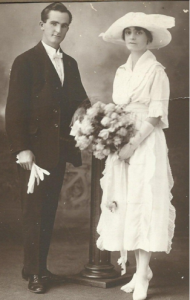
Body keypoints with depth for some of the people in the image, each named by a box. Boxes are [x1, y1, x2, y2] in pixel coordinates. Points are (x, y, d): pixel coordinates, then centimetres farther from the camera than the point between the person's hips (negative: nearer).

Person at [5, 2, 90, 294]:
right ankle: (33, 272, 11)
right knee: (34, 212, 1)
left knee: (49, 212, 11)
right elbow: (14, 109, -11)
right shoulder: (25, 62, -6)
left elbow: (79, 96, 21)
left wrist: (82, 108, -4)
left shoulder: (70, 64, 13)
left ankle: (42, 267, 21)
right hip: (35, 149, -6)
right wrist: (21, 148, -18)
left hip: (59, 148, 6)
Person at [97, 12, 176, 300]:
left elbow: (156, 117, -10)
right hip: (122, 146, 6)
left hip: (146, 145, -6)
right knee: (125, 206, 4)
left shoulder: (156, 71, -4)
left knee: (144, 205, -6)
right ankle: (139, 271, 14)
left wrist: (133, 145, -16)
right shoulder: (121, 72, 14)